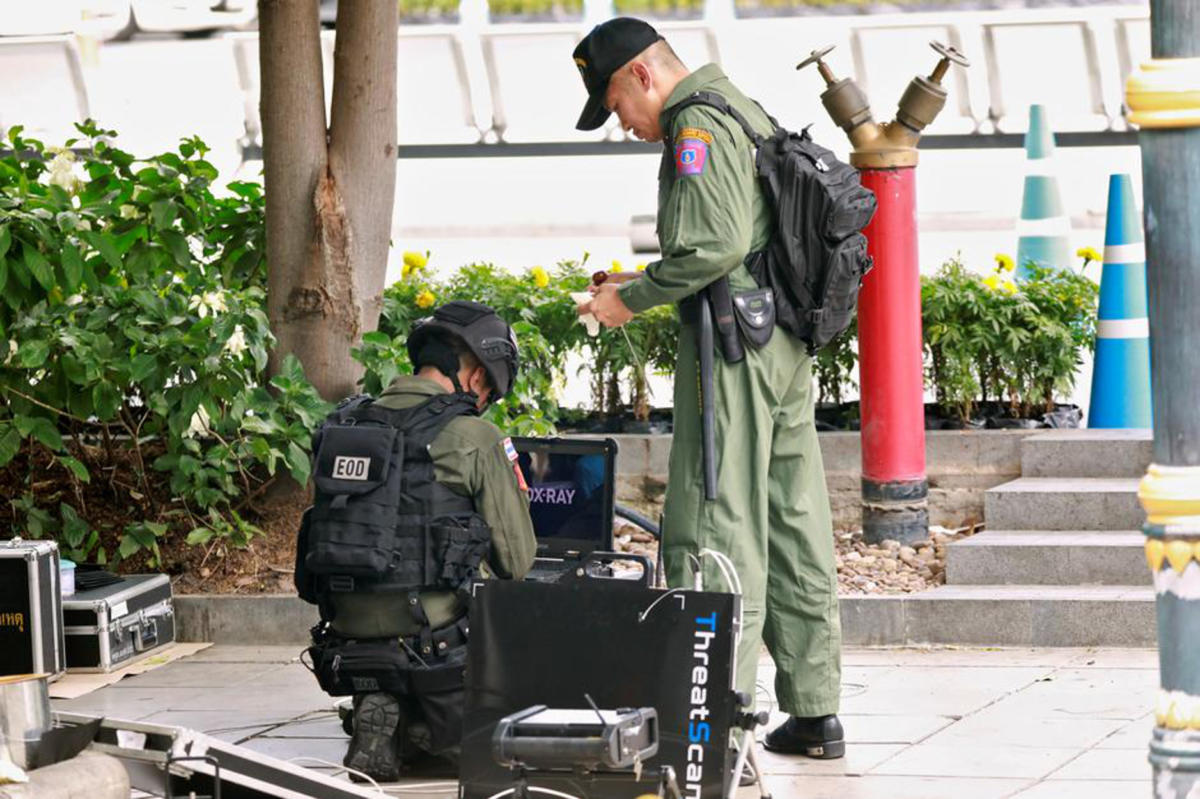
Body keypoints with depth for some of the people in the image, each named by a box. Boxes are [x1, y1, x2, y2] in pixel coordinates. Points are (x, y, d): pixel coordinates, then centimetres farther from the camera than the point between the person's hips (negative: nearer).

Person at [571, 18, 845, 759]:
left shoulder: (698, 128, -11)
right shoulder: (748, 113, 19)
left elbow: (715, 246, -21)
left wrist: (633, 298, -11)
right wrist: (644, 283, 19)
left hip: (733, 345, -10)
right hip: (787, 342, 10)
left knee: (716, 531, -9)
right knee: (794, 529, 12)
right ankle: (815, 710, 17)